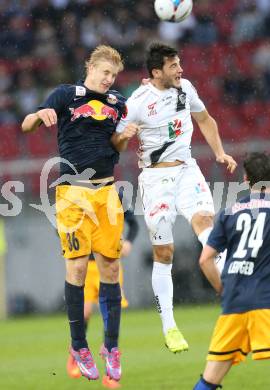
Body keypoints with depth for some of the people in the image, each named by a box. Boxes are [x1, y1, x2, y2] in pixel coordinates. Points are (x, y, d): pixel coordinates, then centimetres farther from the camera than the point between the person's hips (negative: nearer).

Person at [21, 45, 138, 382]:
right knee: (77, 265, -7)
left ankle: (111, 346, 11)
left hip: (106, 190, 4)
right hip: (73, 190, -4)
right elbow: (26, 126, -3)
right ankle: (79, 346, 4)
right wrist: (42, 114, -25)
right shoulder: (66, 95, 0)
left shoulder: (117, 103, 12)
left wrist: (125, 137, 1)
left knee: (110, 266, 2)